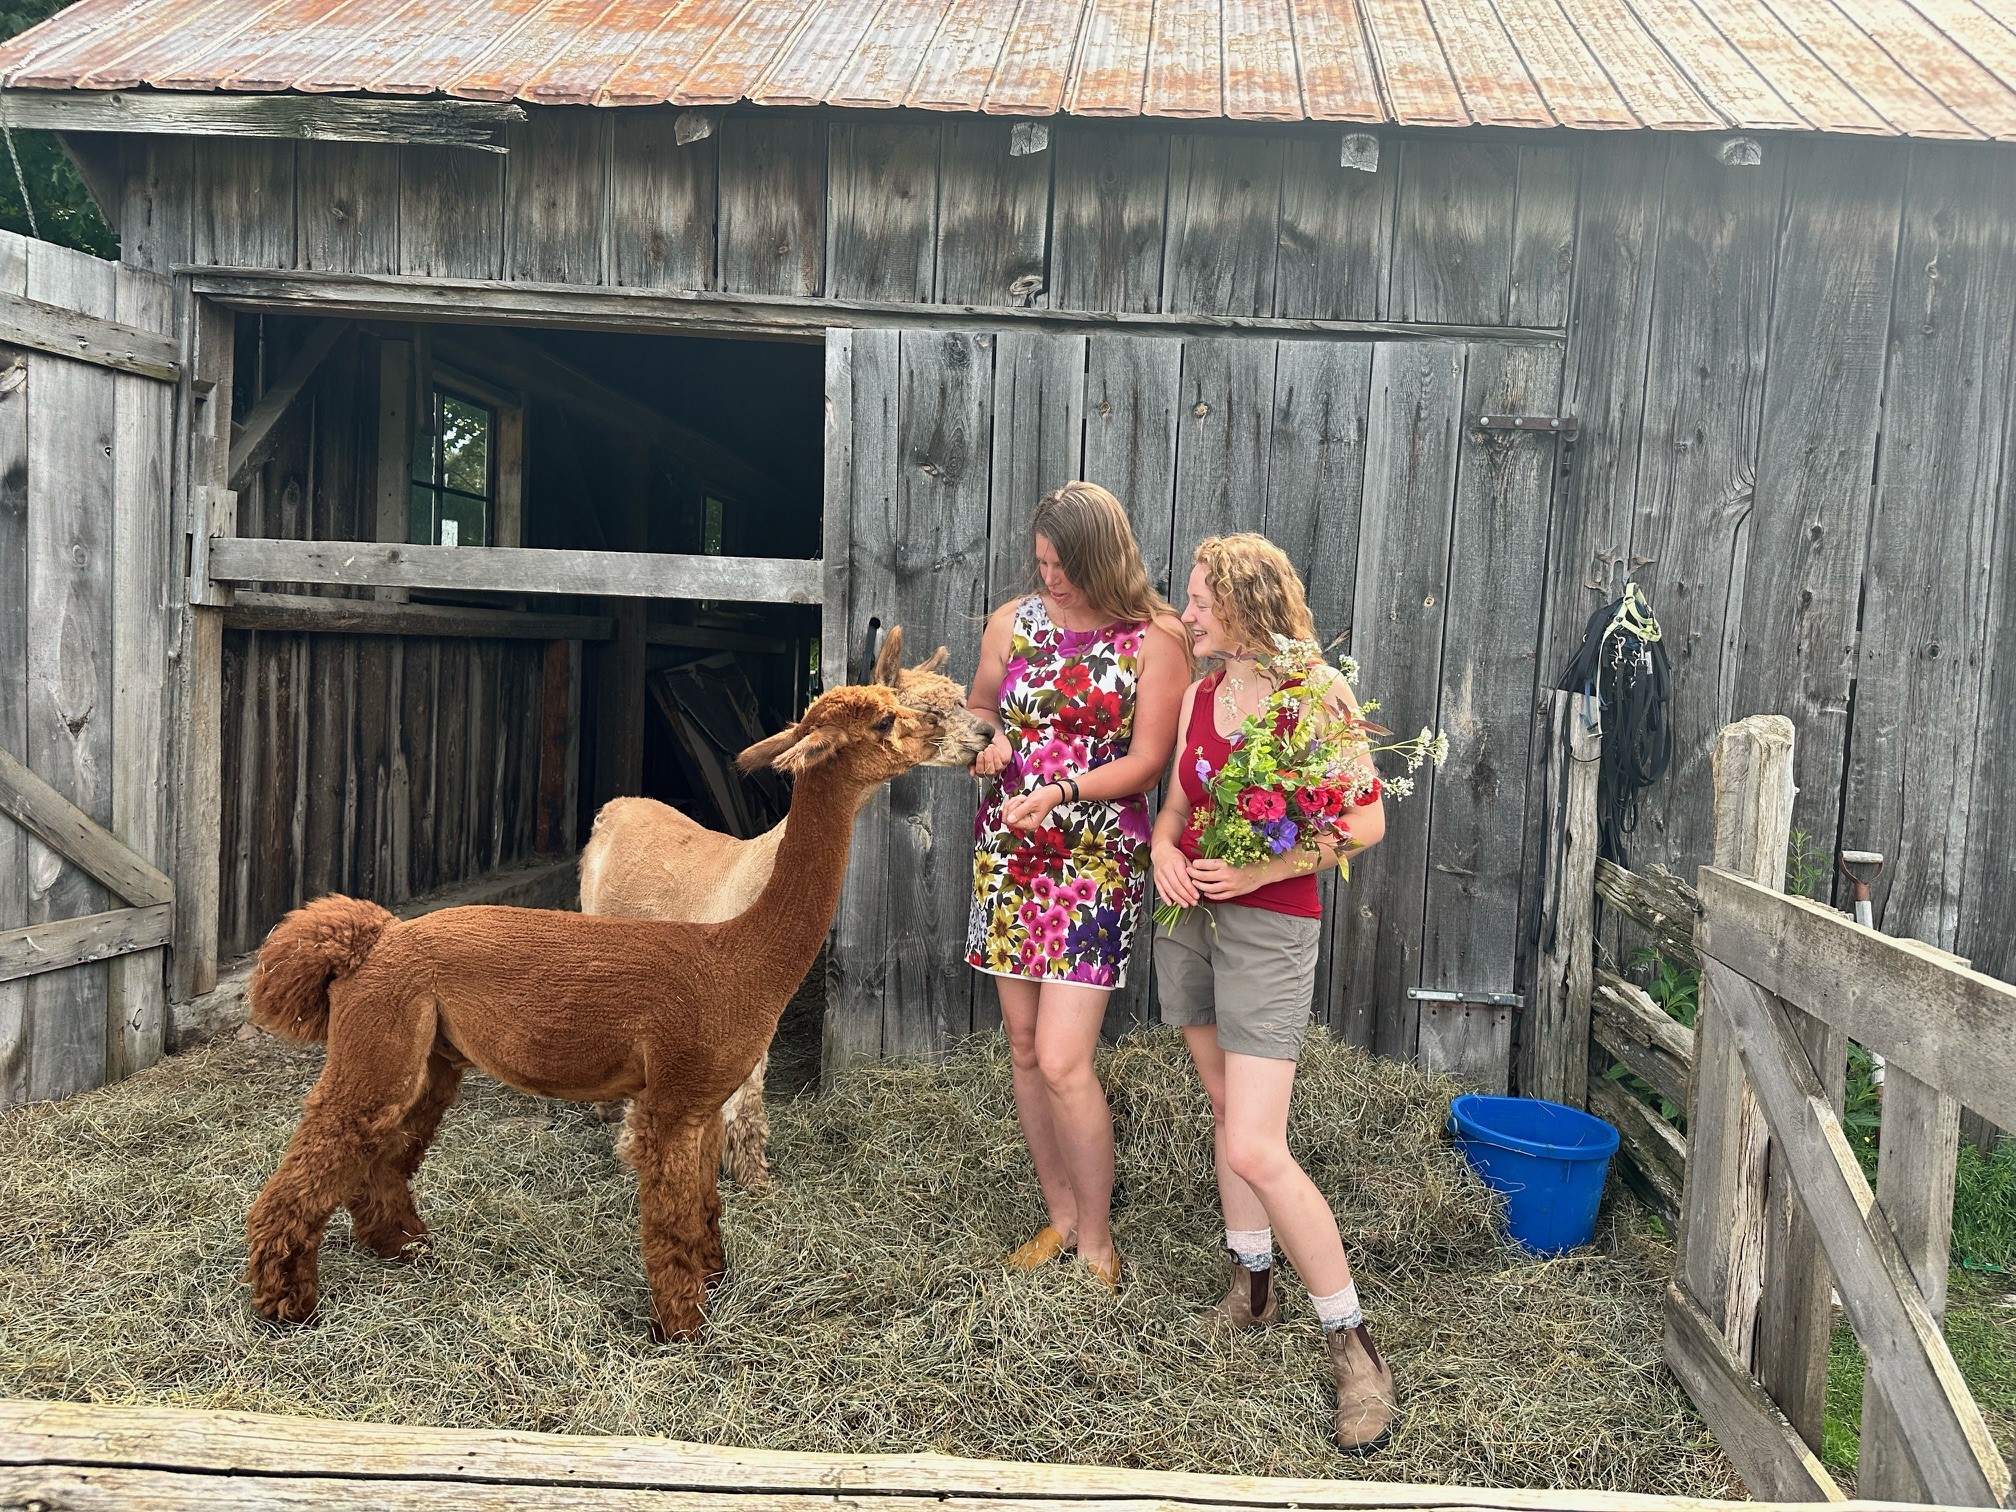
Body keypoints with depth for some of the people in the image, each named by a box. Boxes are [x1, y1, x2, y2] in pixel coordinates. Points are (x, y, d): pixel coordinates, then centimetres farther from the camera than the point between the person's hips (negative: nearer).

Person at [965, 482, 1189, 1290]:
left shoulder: (1155, 639, -7)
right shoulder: (1012, 622, 5)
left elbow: (1147, 761, -9)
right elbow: (980, 708, 18)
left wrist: (1061, 790, -22)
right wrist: (981, 744, -5)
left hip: (1097, 860, -5)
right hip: (1006, 853, 5)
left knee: (1062, 1061, -9)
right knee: (1025, 1048, 11)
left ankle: (1096, 1246, 10)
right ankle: (1060, 1216, 28)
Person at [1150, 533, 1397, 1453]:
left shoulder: (1317, 694, -10)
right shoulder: (1199, 697, 8)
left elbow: (1367, 820, -10)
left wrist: (1266, 869, -20)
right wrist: (1163, 847, -6)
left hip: (1269, 926, -7)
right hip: (1189, 919, 7)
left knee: (1256, 1151, -12)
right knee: (1226, 1108, 15)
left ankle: (1352, 1344, 3)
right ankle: (1252, 1286, 31)